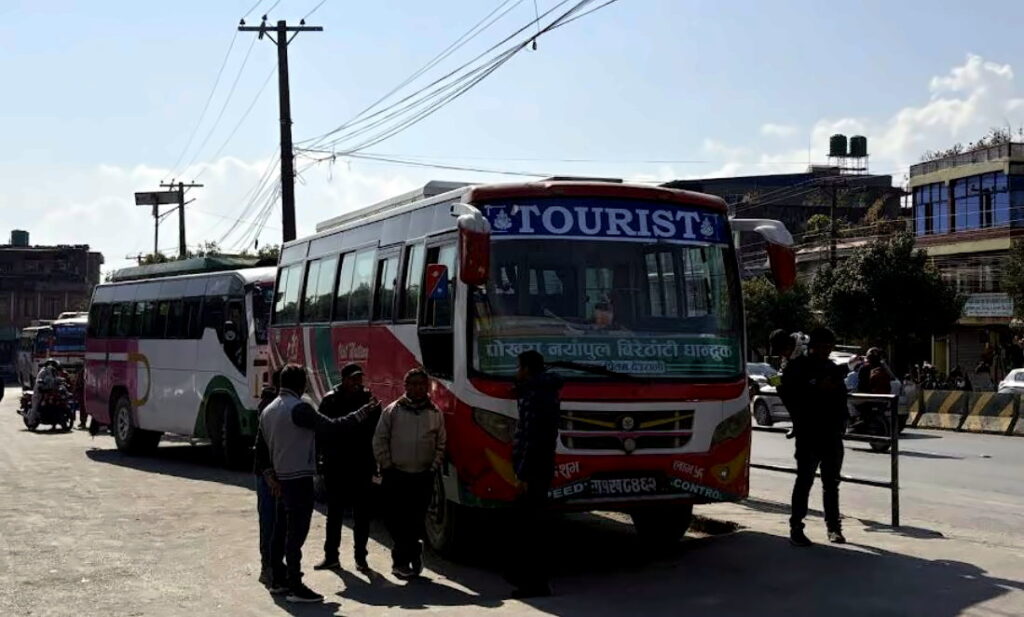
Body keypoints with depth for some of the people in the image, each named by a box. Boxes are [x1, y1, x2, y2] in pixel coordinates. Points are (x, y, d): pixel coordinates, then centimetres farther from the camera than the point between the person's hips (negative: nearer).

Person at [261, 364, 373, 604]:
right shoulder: (299, 408, -16)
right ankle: (295, 587, -11)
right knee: (297, 531, -9)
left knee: (282, 529, 16)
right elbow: (331, 426, -16)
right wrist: (361, 415, -8)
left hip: (281, 478, 9)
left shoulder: (268, 411, 13)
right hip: (299, 478, -9)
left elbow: (263, 445, 17)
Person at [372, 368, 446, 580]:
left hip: (423, 477, 2)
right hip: (396, 476, -1)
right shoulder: (393, 411, 2)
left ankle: (402, 558, 17)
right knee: (398, 520, -2)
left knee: (416, 520, 3)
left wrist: (434, 467, 2)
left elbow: (441, 445, 11)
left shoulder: (435, 414, 8)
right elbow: (379, 441, 2)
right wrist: (387, 465, -3)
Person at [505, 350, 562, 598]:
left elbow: (531, 437, -21)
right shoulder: (547, 392, 15)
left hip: (533, 471, -10)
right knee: (526, 522, 18)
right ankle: (520, 574, 27)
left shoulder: (534, 396, -16)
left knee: (532, 525, -7)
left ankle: (537, 583, -4)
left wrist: (524, 474, -22)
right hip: (543, 468, 10)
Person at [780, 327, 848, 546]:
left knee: (832, 483, 10)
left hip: (832, 435, 6)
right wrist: (816, 387, -19)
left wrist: (841, 423, 8)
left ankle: (834, 526, 16)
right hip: (808, 435, -6)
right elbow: (790, 395, -11)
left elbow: (842, 396, 22)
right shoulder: (797, 367, -1)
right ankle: (796, 527, -3)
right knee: (804, 481, -6)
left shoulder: (833, 368, 17)